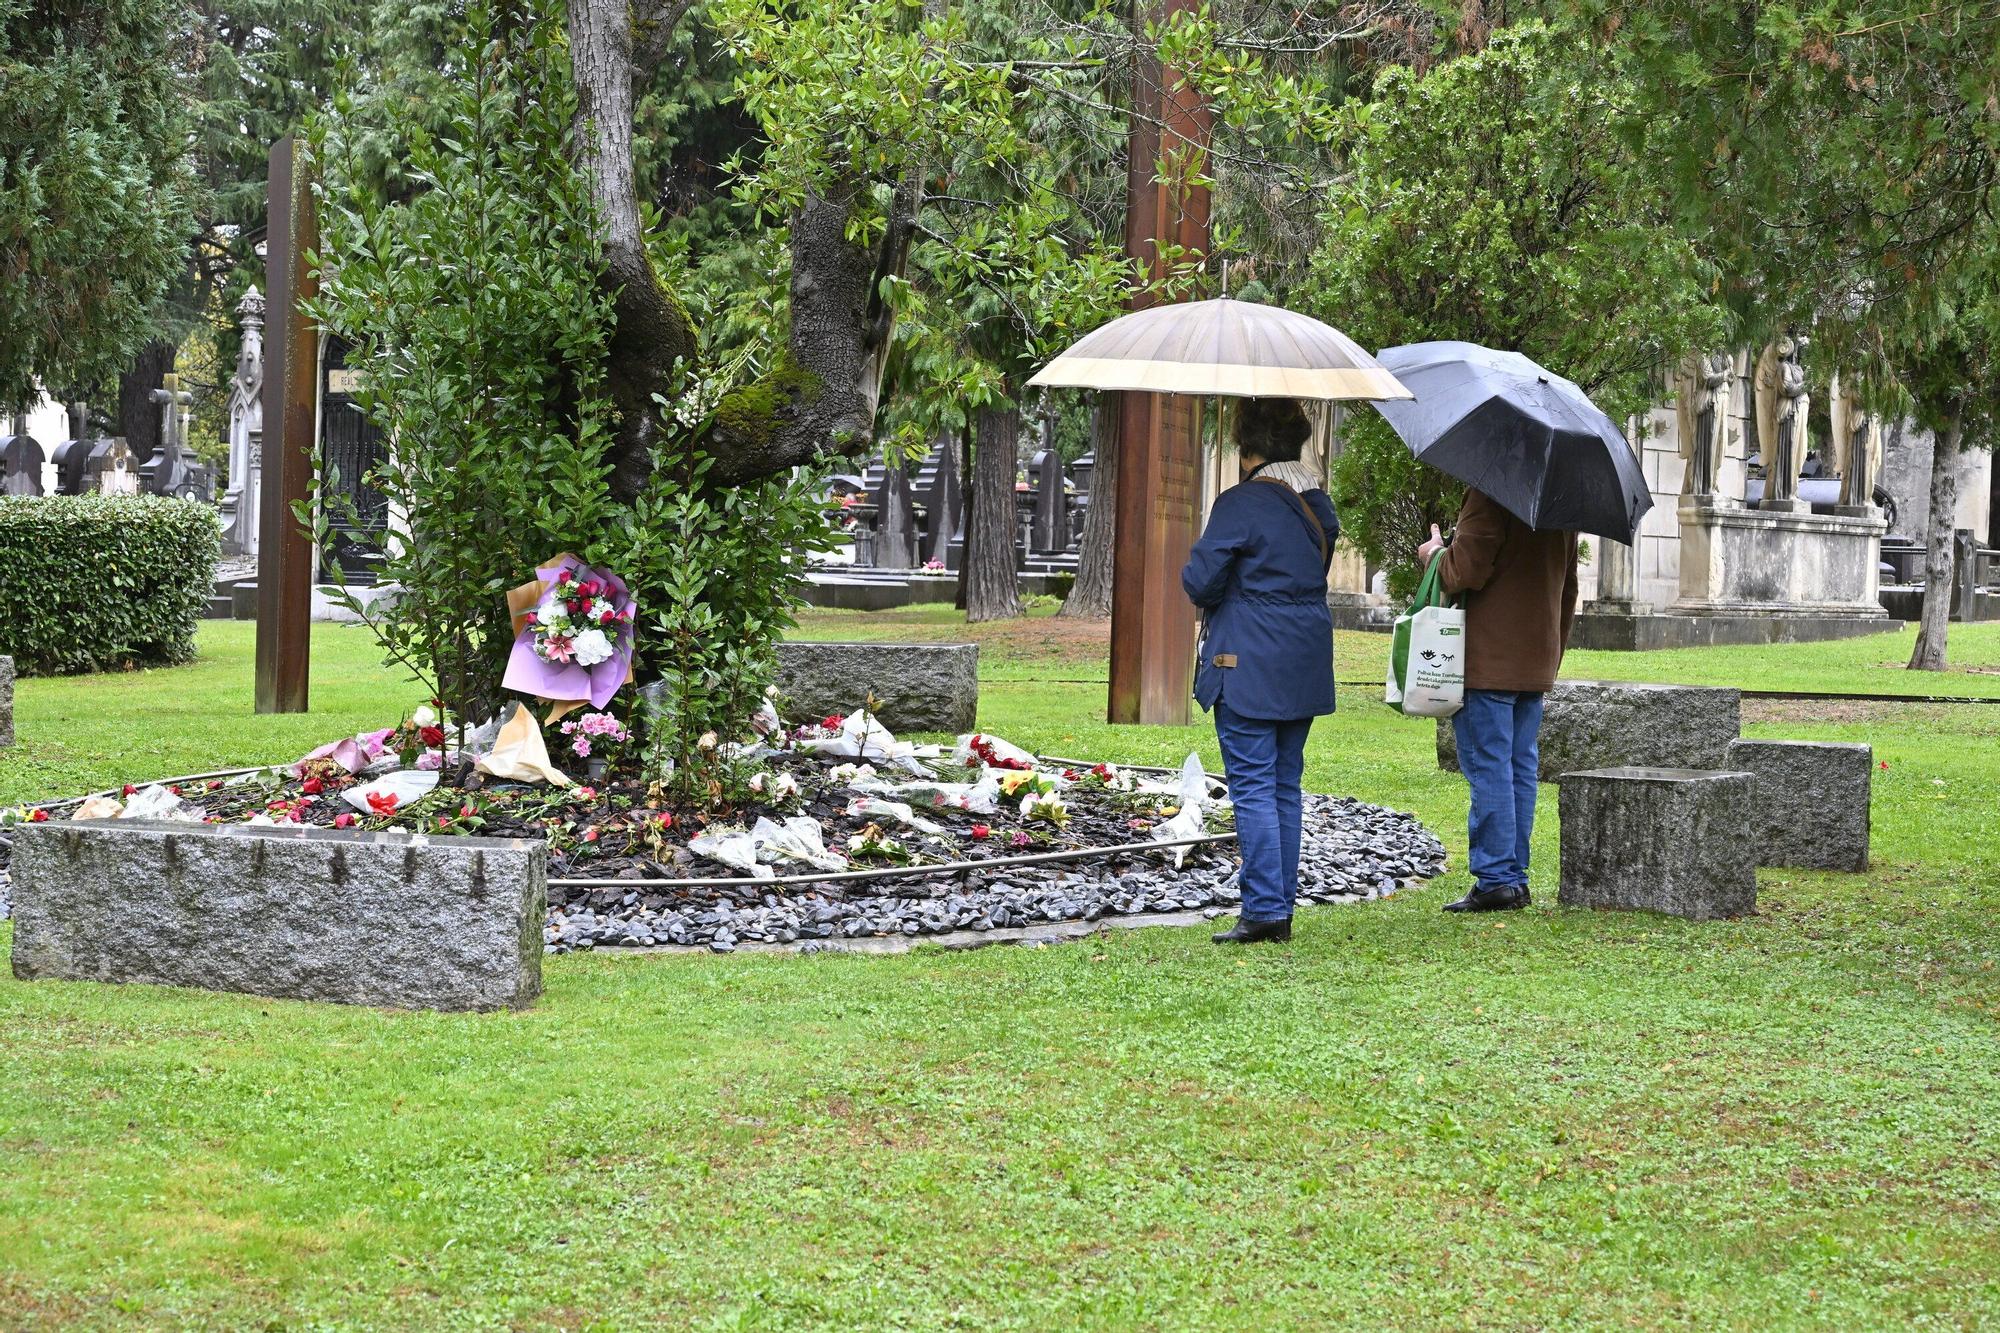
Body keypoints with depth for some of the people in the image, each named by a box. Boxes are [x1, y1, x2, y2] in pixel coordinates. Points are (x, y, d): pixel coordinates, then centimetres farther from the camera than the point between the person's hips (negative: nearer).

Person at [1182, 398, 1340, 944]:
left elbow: (1200, 581, -13)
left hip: (1248, 667, -7)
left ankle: (1263, 910, -8)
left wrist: (1213, 595, 7)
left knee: (1253, 786, -5)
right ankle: (1281, 907, 13)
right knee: (1285, 786, 11)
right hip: (1306, 663, 7)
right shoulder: (1319, 505, 9)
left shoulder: (1240, 504, -14)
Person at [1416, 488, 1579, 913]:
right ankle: (1515, 877, 14)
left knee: (1488, 767, -4)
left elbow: (1466, 571, -20)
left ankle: (1495, 879, -3)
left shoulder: (1490, 493, -16)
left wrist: (1436, 554, 1)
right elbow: (1568, 588, 19)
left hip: (1489, 662, -8)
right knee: (1522, 768, 11)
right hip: (1538, 660, 8)